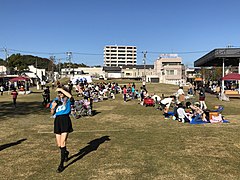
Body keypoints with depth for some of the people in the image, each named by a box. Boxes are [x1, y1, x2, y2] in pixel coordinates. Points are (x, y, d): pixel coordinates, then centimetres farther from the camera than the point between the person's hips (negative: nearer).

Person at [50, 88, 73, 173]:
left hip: (65, 120, -5)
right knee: (59, 144, 10)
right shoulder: (55, 100, 13)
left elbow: (70, 95, -25)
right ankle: (66, 152, 43)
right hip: (57, 120, 5)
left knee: (62, 142, -11)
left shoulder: (67, 99, 1)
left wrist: (61, 89, -15)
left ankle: (61, 164, -5)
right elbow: (52, 113, 16)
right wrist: (53, 107, -4)